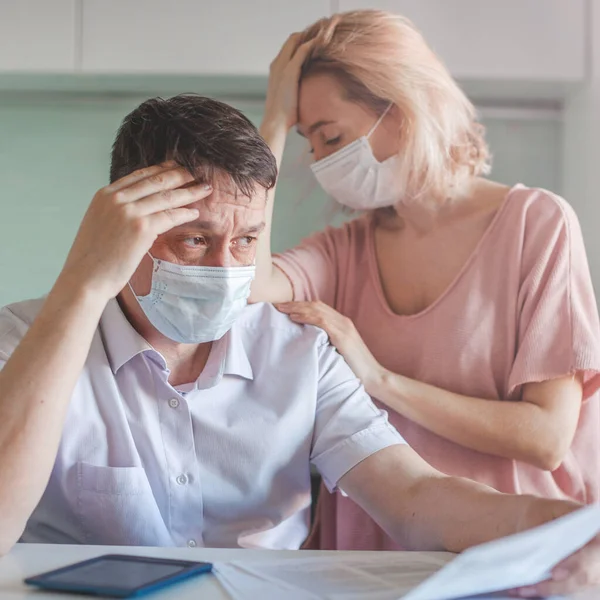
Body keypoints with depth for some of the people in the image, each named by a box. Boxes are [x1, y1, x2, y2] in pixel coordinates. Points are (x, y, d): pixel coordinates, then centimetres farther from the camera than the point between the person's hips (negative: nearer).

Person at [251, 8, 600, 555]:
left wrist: (378, 378, -13)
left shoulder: (537, 223, -5)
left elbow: (546, 437, -10)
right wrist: (276, 122, -6)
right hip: (369, 545, 4)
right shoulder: (346, 250, 7)